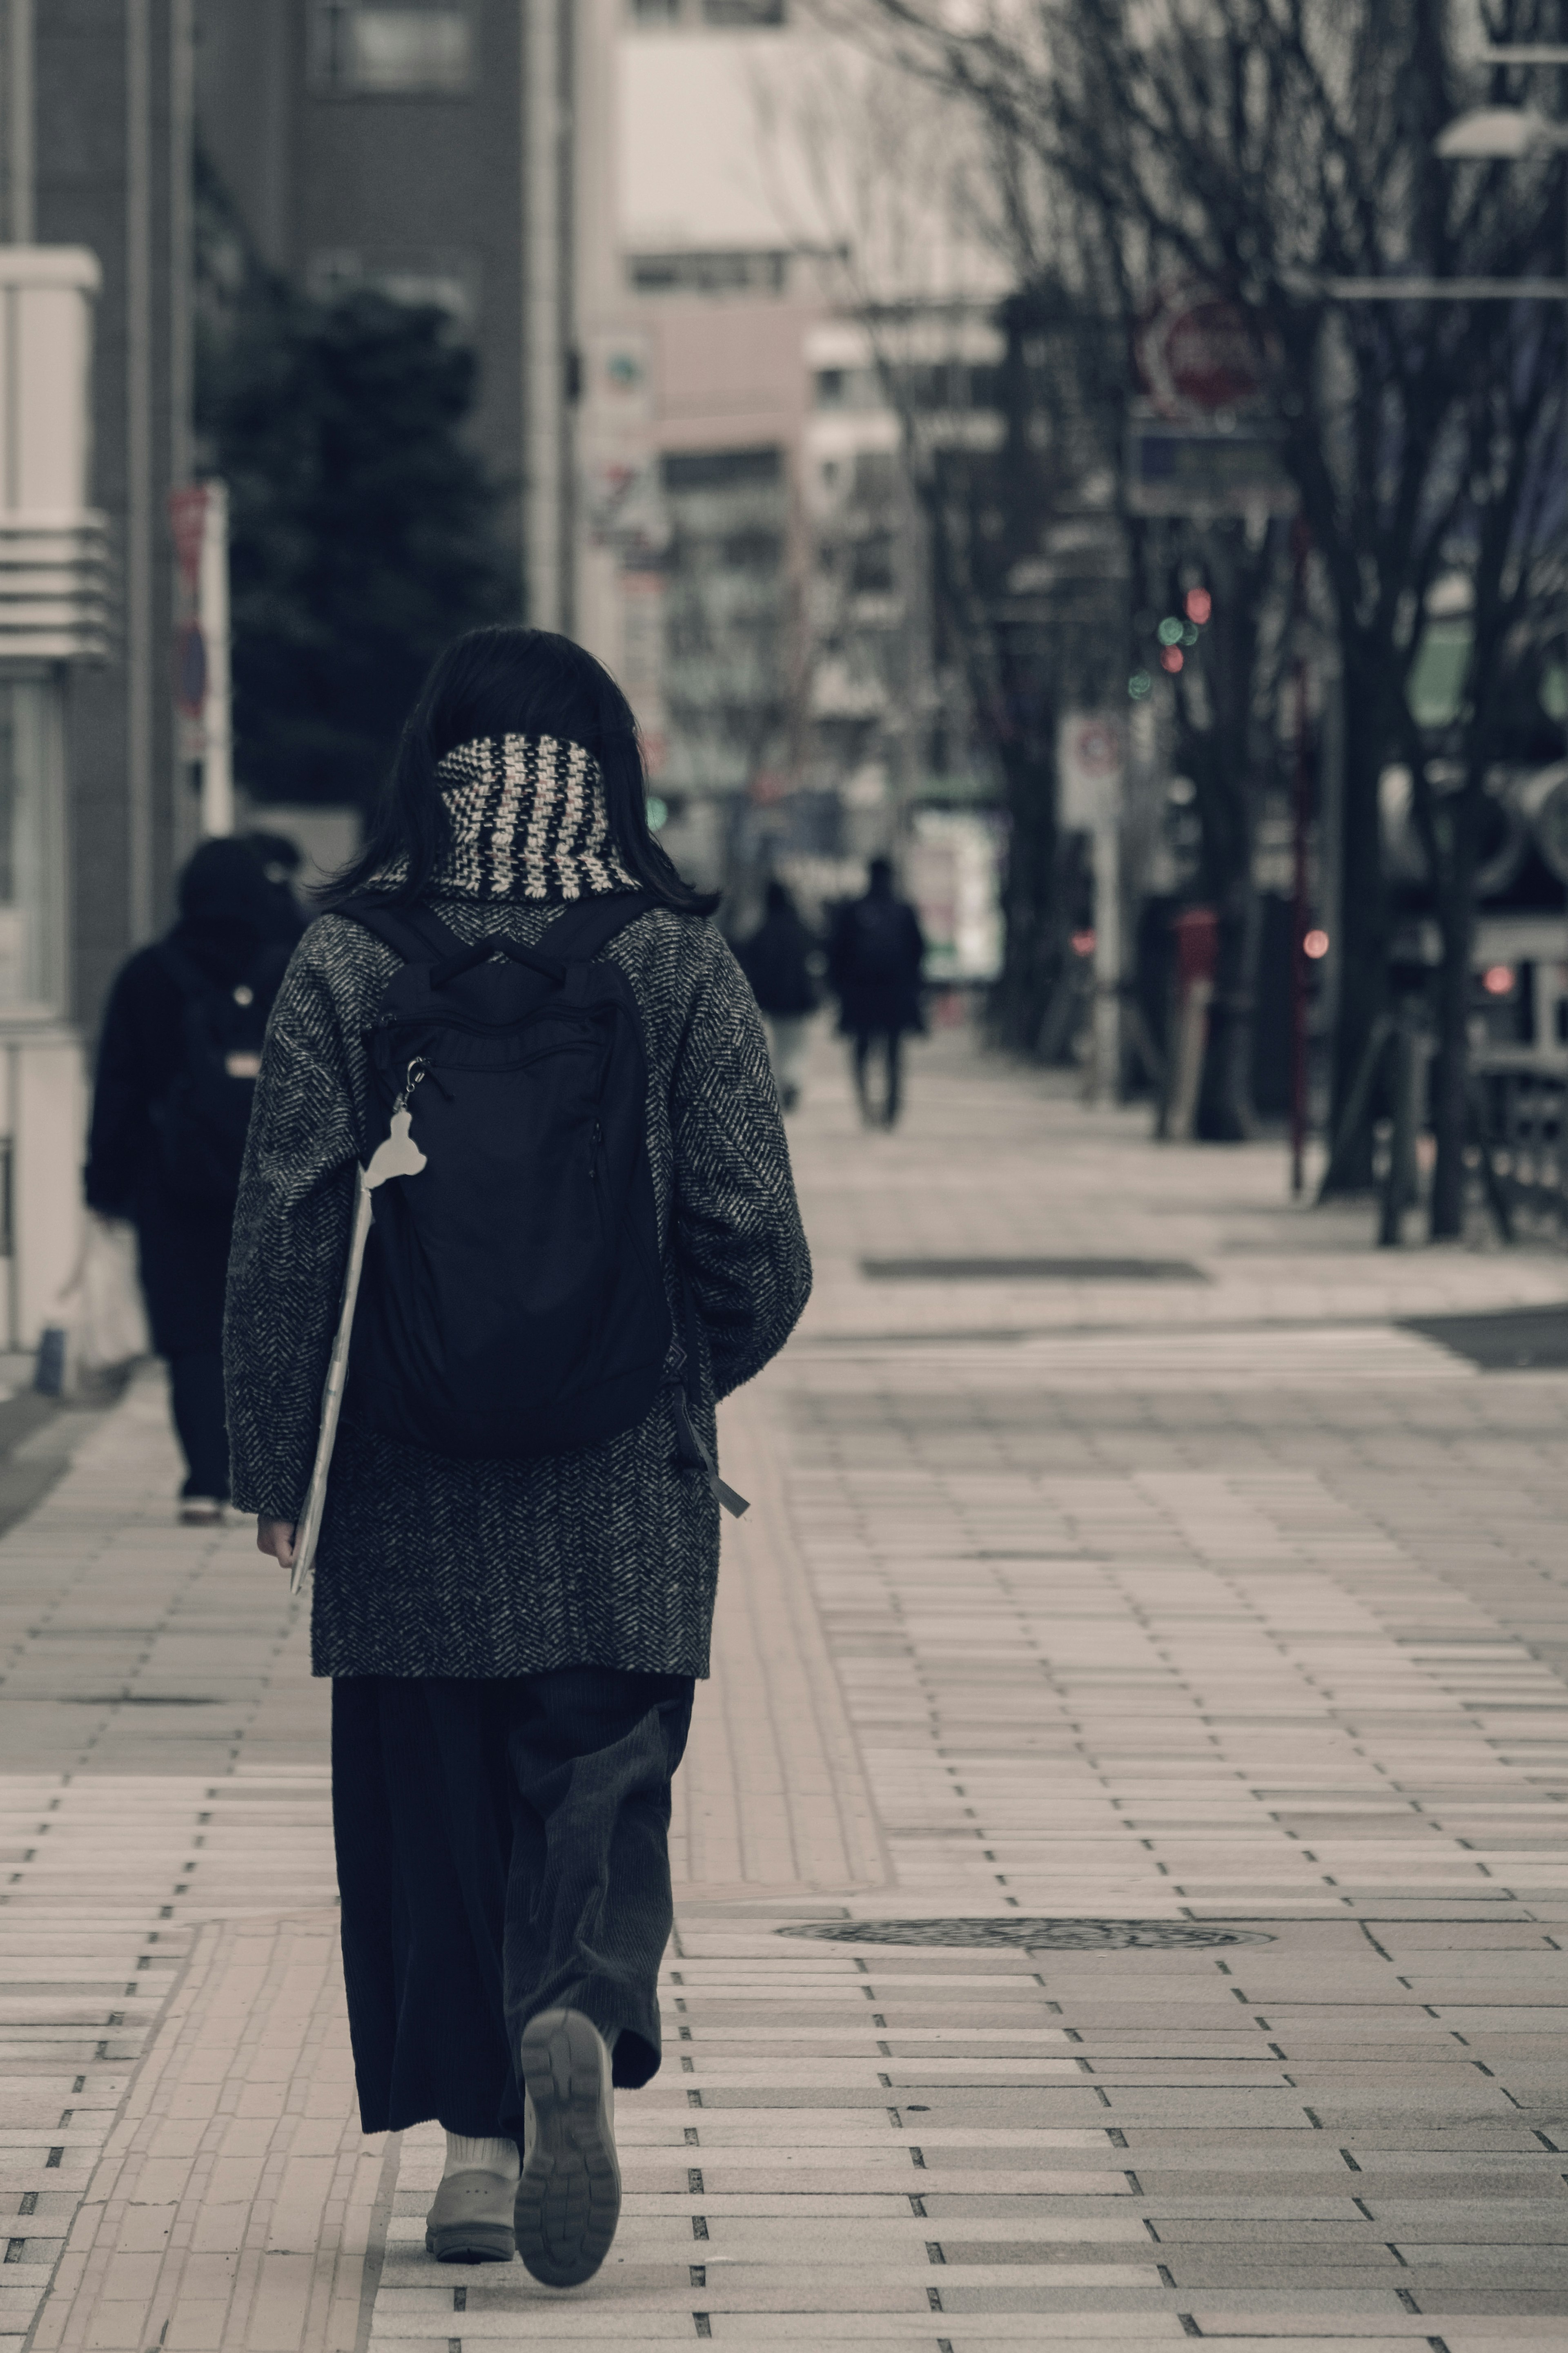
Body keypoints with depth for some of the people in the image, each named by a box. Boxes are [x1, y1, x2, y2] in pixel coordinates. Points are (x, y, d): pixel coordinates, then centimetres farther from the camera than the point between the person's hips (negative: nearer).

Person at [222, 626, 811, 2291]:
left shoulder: (347, 962, -4)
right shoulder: (675, 960, -4)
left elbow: (285, 1226, -4)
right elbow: (749, 1224, -4)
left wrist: (272, 1460, 4)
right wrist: (702, 1375, 16)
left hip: (406, 1471, 0)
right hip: (620, 1483, 0)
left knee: (431, 1797, 12)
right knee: (600, 1780, 5)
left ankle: (475, 2140, 13)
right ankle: (580, 2021, -24)